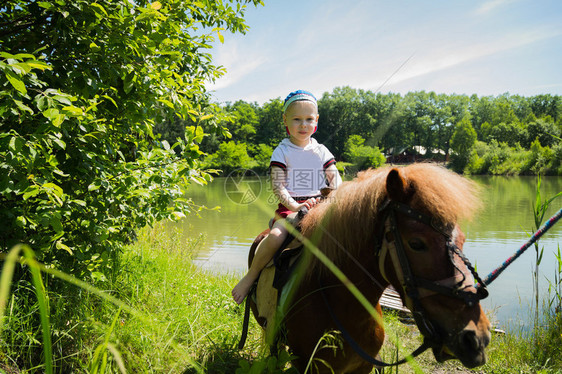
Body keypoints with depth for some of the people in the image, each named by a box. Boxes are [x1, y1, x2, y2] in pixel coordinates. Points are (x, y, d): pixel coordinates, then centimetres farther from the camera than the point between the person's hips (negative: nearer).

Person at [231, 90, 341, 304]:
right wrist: (295, 206, -19)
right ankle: (251, 276, -9)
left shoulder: (321, 152, 13)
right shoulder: (282, 152, 3)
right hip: (290, 207, -3)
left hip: (319, 206, 3)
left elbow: (336, 182, 8)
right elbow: (277, 186, -5)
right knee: (276, 236, -31)